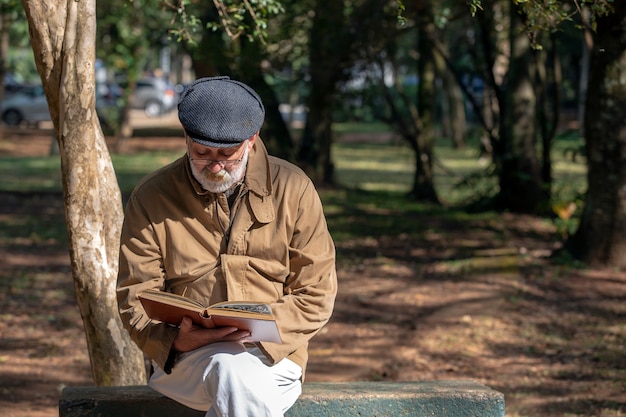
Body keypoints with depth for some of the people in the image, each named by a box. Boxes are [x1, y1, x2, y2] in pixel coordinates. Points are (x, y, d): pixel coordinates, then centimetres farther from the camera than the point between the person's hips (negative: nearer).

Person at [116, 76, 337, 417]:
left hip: (271, 353, 1)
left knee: (239, 377, -35)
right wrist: (174, 341, -18)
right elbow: (135, 299, 3)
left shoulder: (292, 189, 3)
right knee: (231, 371, -35)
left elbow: (315, 295, 3)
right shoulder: (151, 198, 3)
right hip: (184, 357, -1)